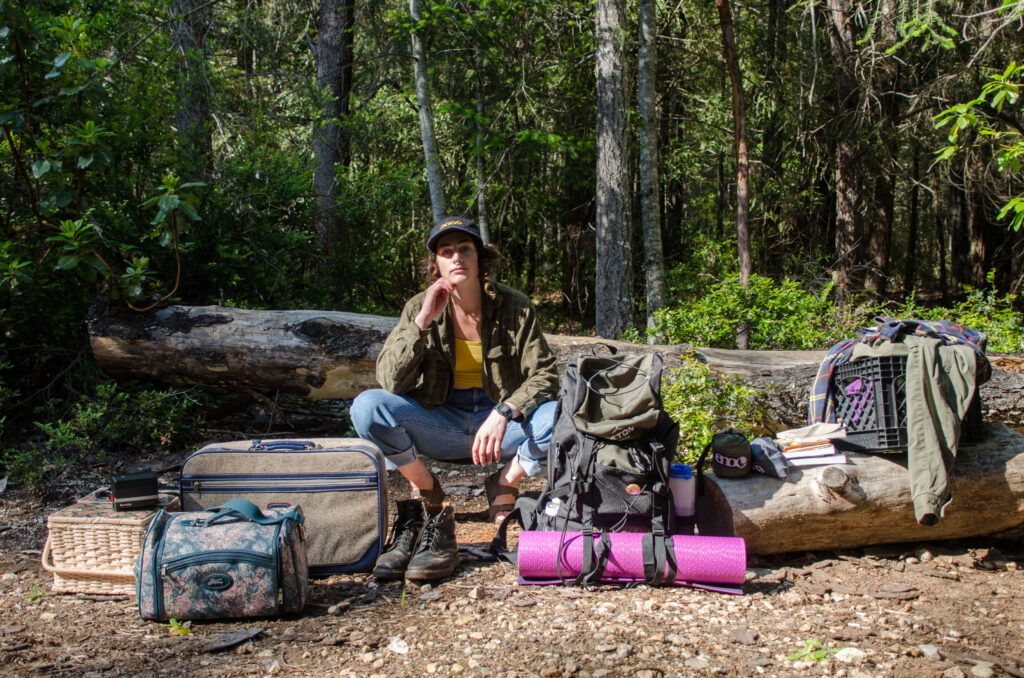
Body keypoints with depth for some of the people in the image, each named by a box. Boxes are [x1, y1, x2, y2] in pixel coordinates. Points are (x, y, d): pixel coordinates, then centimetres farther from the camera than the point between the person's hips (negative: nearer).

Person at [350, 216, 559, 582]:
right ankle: (430, 498, -6)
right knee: (367, 406, -26)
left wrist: (503, 414, -26)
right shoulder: (419, 308, -3)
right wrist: (423, 322, -22)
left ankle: (503, 487, -4)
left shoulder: (514, 307, -5)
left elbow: (544, 375, -8)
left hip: (502, 425, -1)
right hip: (442, 425, 1)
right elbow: (389, 380, -12)